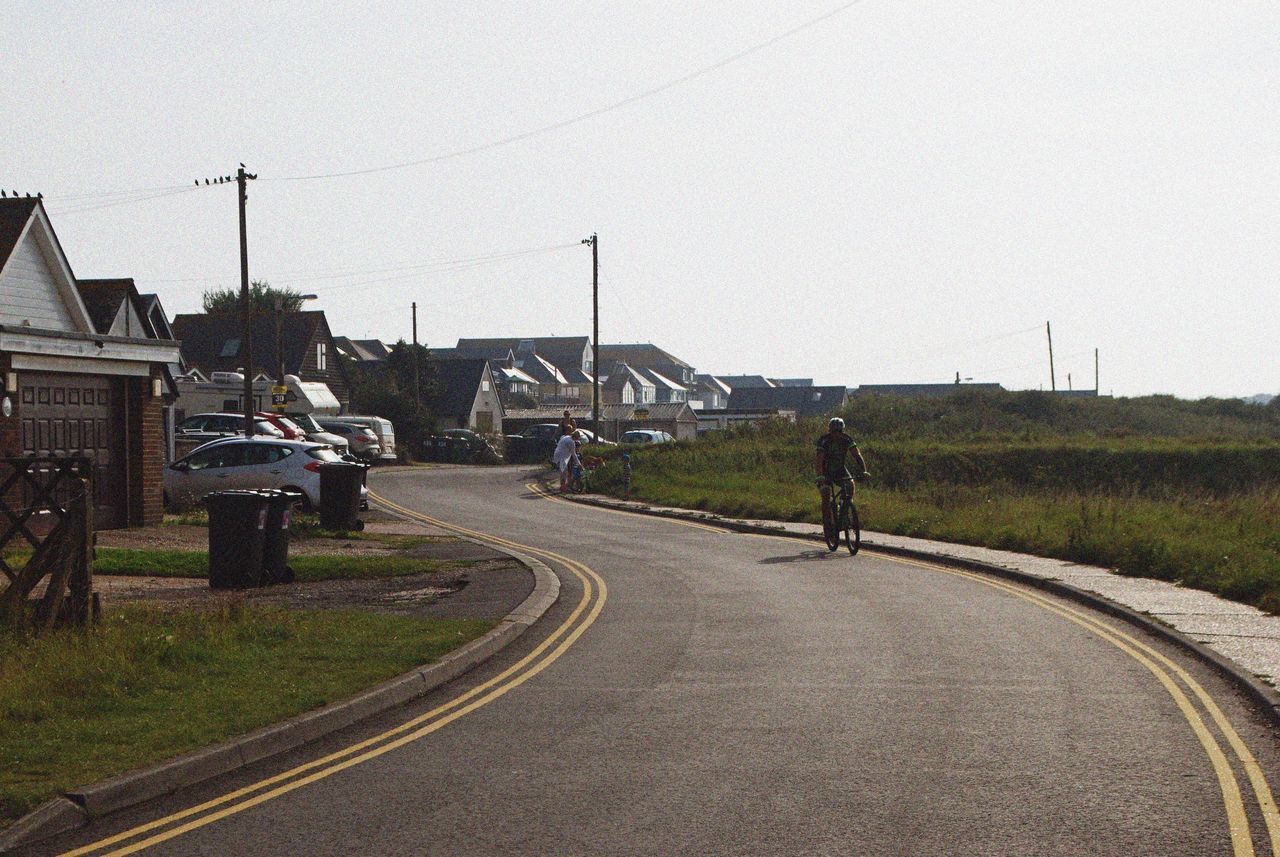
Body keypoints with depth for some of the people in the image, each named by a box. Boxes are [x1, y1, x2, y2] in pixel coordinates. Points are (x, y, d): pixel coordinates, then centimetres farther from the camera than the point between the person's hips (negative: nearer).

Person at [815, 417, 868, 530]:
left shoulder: (847, 440, -15)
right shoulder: (824, 441, -24)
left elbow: (857, 455, -20)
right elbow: (818, 460, -32)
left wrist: (863, 471, -35)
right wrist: (820, 476, -47)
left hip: (840, 469, 3)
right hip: (826, 471, -2)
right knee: (826, 496, -18)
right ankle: (826, 523, -8)